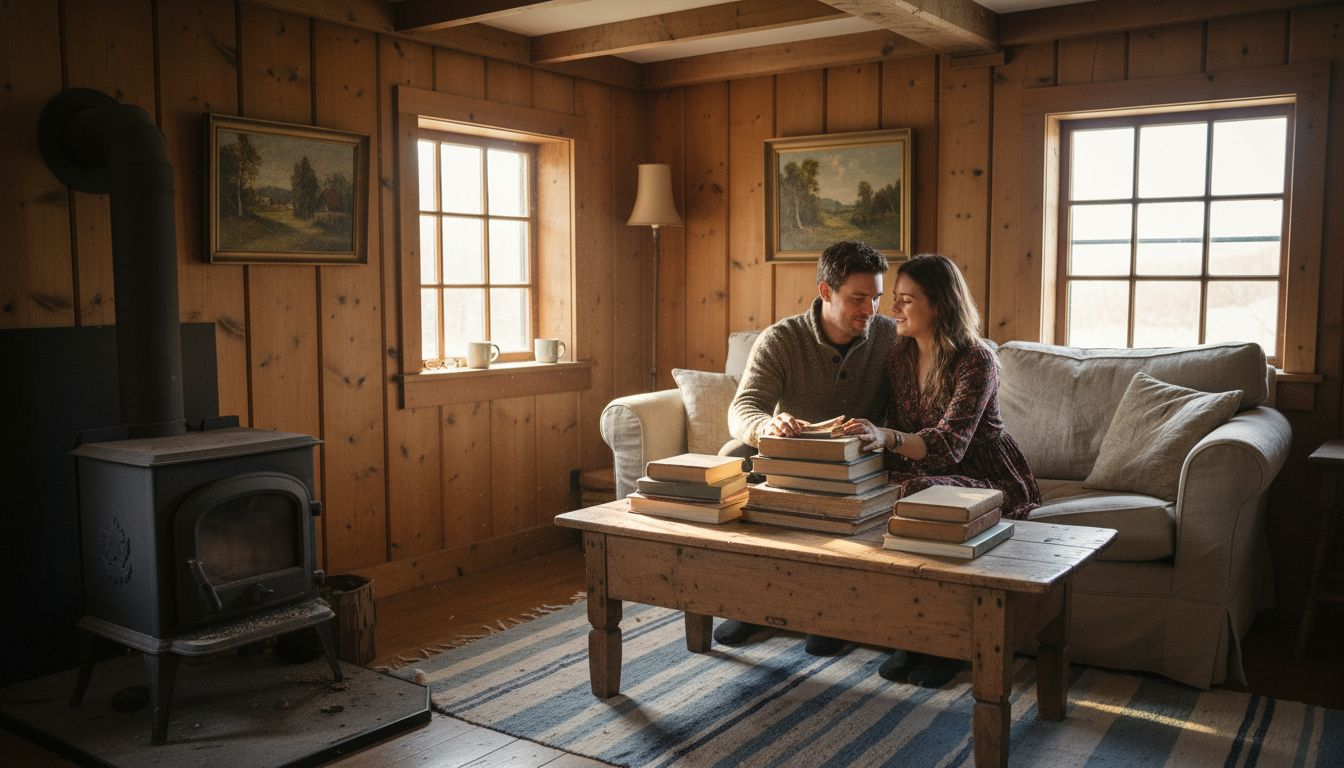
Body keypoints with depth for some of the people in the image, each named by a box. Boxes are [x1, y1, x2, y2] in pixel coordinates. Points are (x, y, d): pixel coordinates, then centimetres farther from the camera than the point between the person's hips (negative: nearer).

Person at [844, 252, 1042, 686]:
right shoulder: (900, 357, 4)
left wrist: (887, 437, -47)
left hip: (990, 483, -5)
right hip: (925, 475, 6)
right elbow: (896, 432, 9)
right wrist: (863, 436, -14)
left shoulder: (977, 361, -17)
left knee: (917, 495, -36)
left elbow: (950, 444, -30)